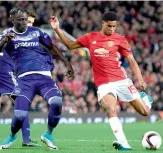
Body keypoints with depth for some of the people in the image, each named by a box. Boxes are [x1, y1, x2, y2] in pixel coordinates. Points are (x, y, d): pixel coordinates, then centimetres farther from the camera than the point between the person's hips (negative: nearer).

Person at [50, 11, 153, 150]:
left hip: (122, 81, 0)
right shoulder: (91, 38, 7)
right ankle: (123, 143, -30)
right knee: (111, 110, -28)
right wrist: (57, 29, 8)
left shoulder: (120, 39, 1)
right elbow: (70, 45, 18)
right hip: (104, 84, 0)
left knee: (145, 112, 3)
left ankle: (144, 98, 40)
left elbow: (131, 61, 1)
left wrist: (140, 79, -12)